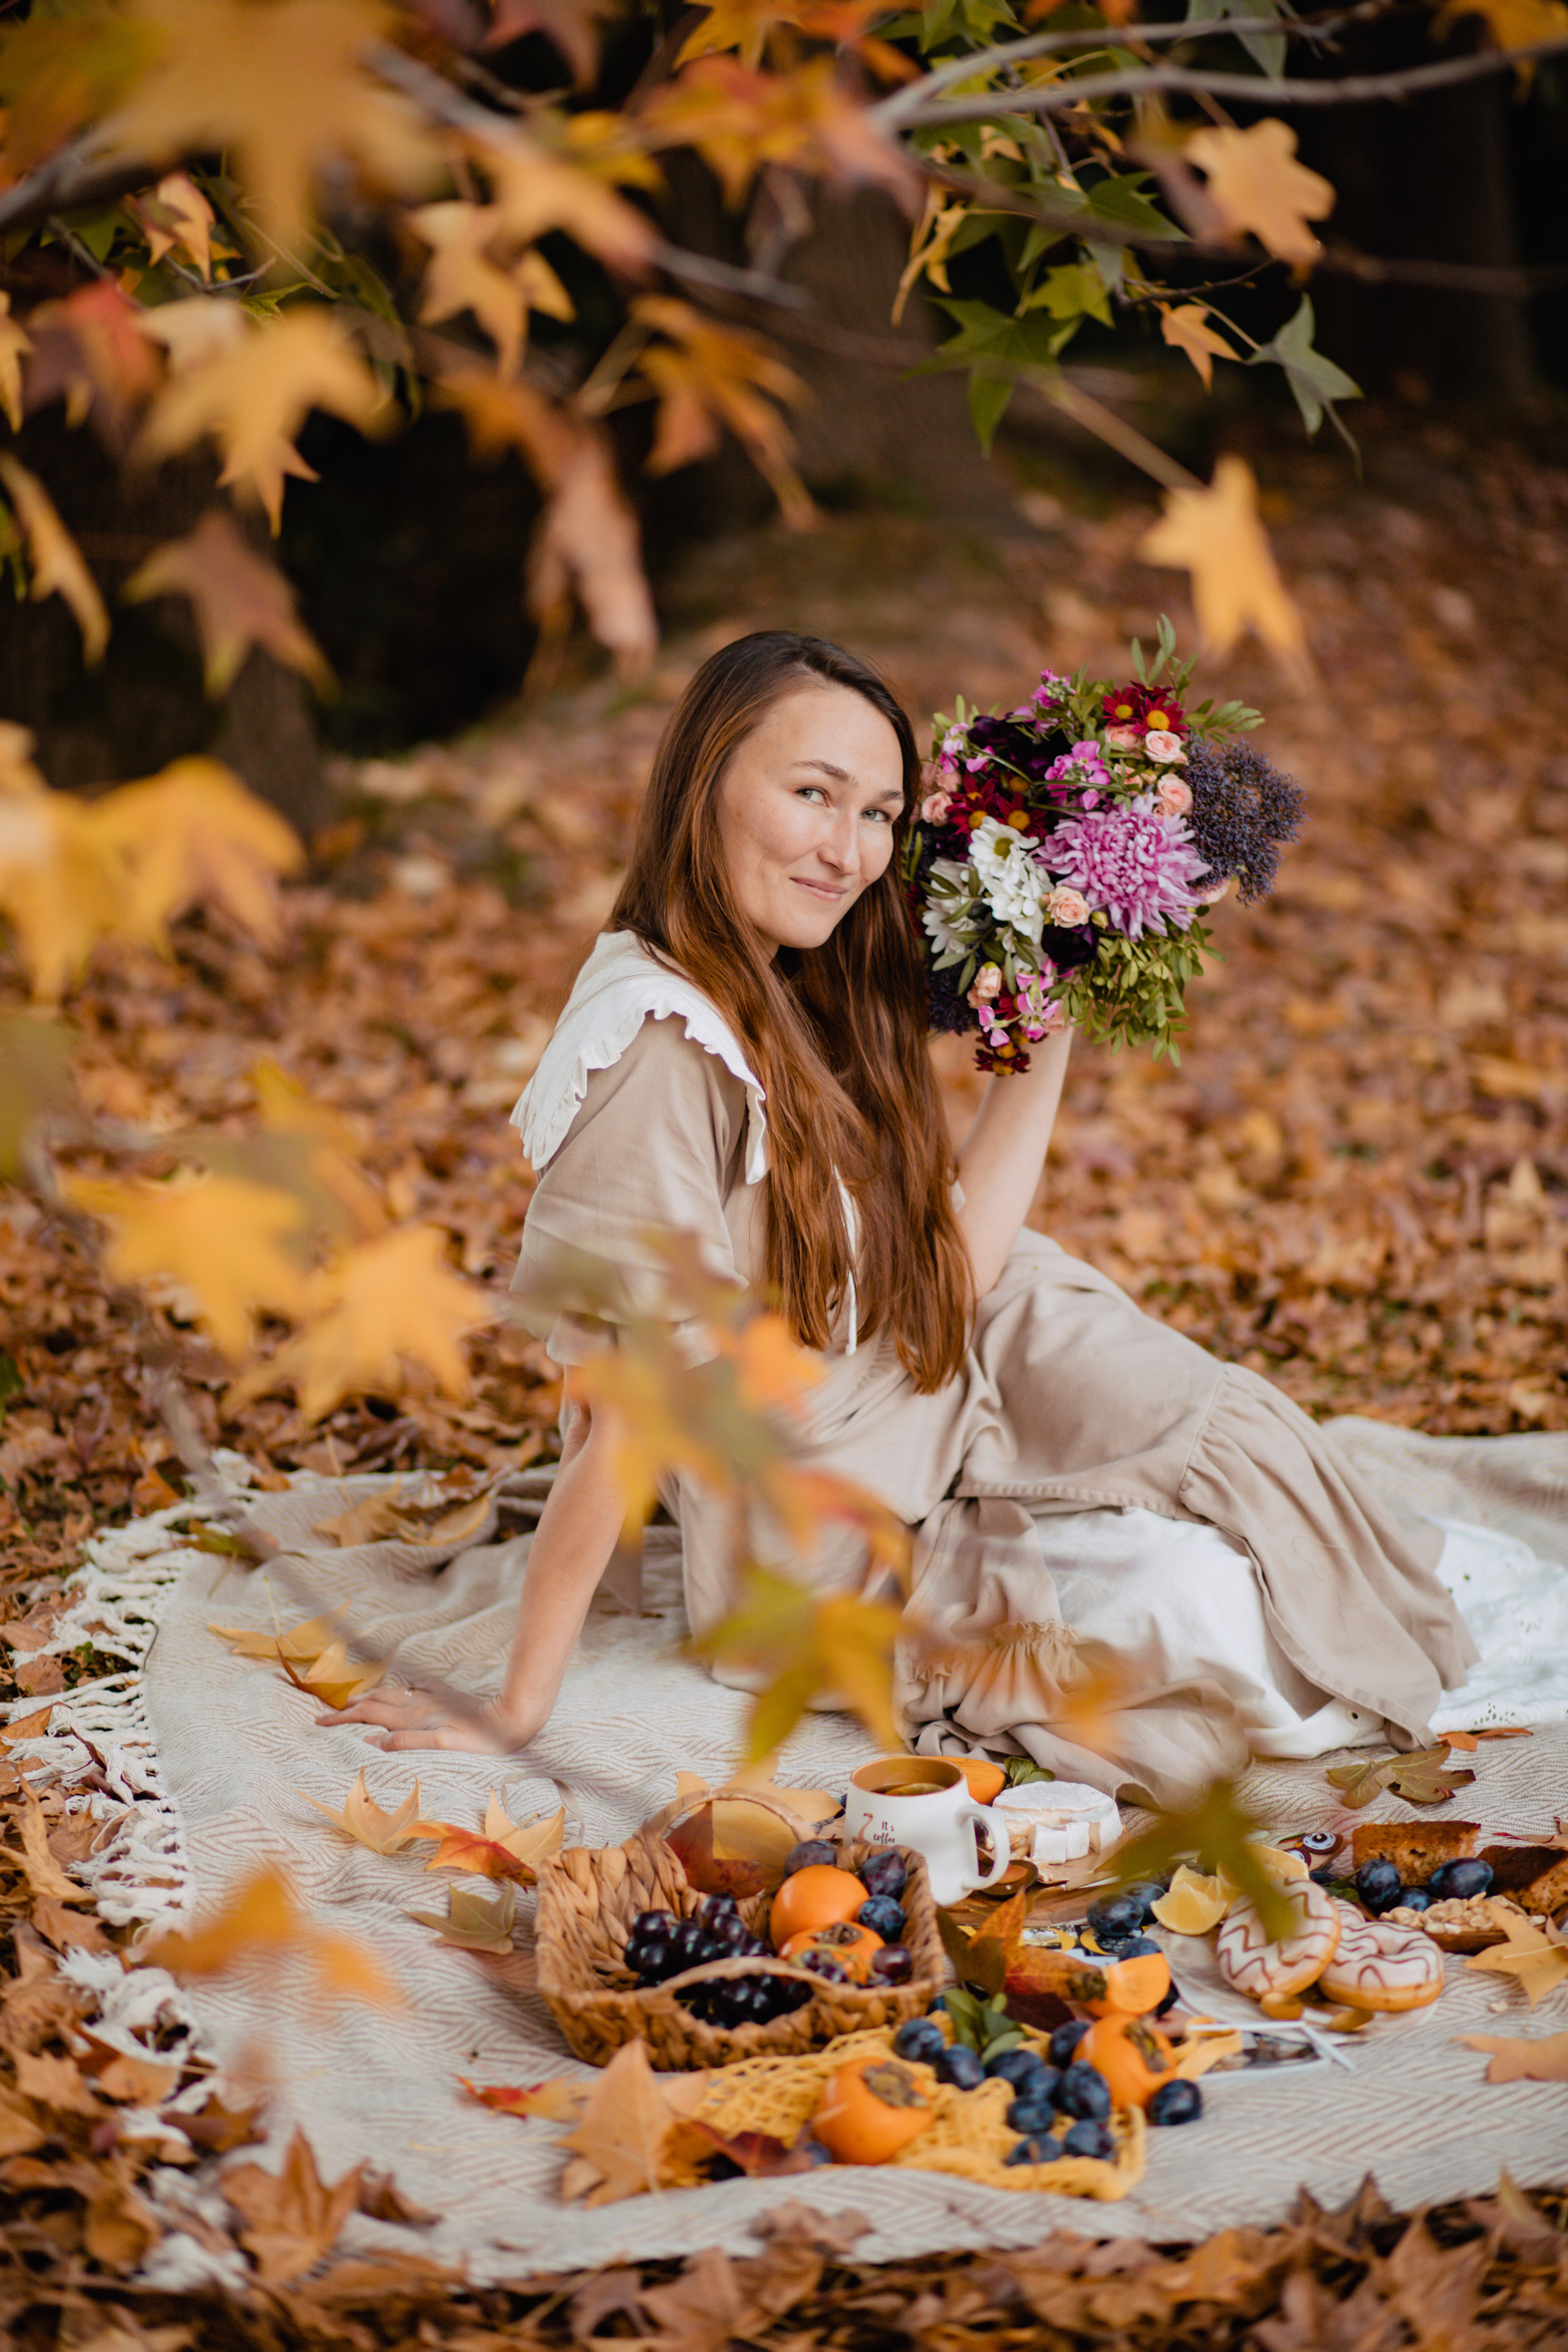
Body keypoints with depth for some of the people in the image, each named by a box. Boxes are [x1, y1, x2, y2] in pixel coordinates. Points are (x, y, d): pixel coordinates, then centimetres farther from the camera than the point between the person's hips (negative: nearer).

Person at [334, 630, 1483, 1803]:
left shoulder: (809, 1011, 2)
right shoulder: (668, 1049, -25)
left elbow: (949, 1275, -1)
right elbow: (627, 1426, -25)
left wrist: (1053, 1025, 1)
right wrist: (517, 1712, -20)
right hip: (824, 1565, -8)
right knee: (1198, 1604, -15)